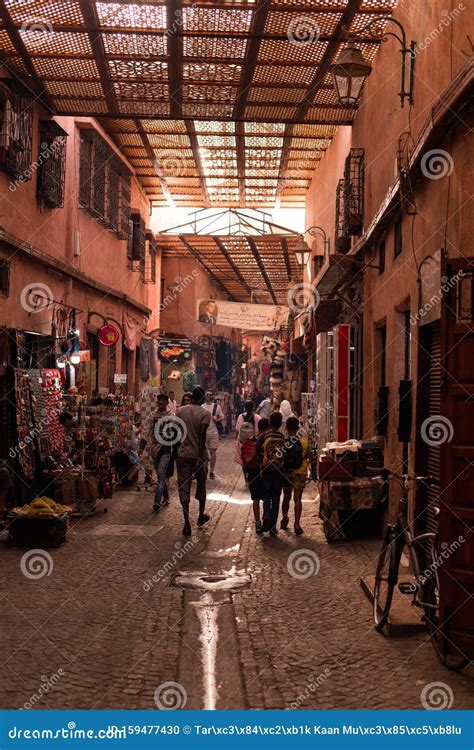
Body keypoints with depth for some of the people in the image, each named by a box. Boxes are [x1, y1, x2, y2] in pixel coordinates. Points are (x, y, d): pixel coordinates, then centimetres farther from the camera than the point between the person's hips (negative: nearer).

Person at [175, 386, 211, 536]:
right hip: (198, 455, -1)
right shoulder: (205, 414, -7)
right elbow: (202, 435, -16)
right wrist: (200, 456, -15)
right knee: (201, 485, 19)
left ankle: (187, 524, -8)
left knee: (184, 488, 1)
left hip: (182, 454, 2)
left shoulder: (180, 411, 3)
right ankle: (201, 515, 35)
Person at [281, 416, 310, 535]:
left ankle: (285, 520, 32)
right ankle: (297, 524, -2)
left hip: (286, 473, 1)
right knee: (297, 499, 3)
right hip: (300, 473, -1)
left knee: (286, 497, 19)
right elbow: (308, 456, 0)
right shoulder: (304, 441, -10)